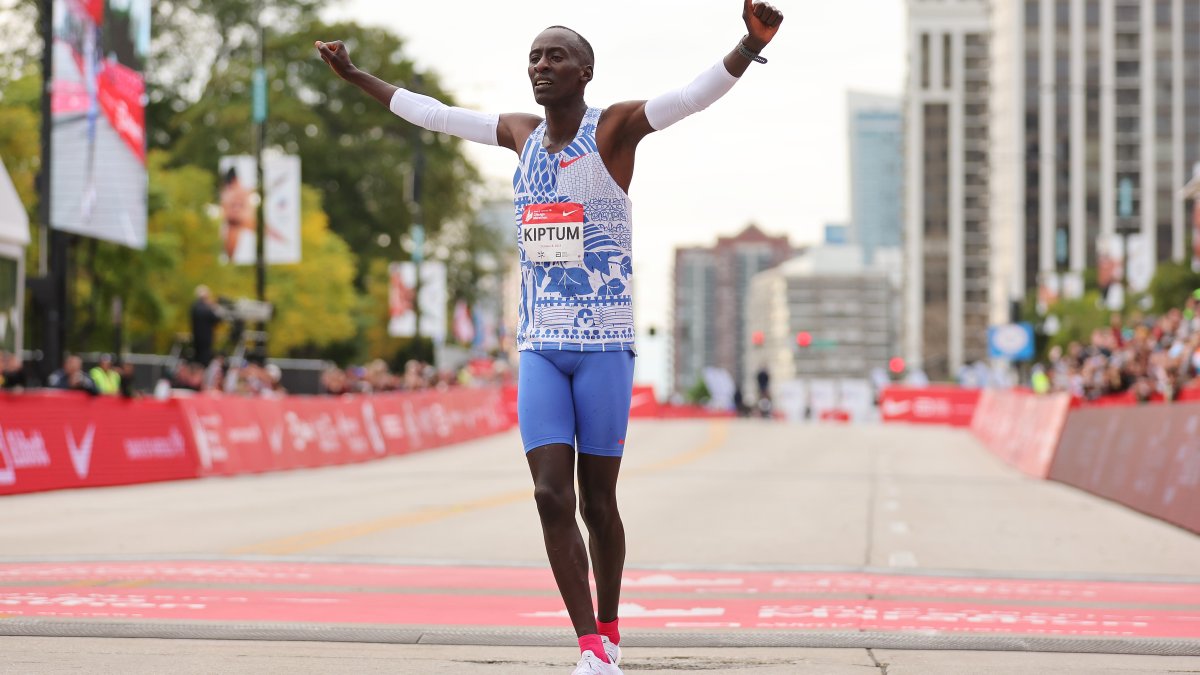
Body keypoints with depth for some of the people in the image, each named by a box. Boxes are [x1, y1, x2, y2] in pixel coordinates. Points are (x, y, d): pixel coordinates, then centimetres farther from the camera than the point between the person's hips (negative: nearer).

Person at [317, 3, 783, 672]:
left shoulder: (614, 128, -4)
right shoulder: (521, 133, 11)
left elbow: (695, 94, -20)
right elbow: (432, 113, 24)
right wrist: (356, 75, 30)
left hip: (604, 345, -4)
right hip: (540, 346, 4)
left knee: (598, 502, 3)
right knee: (552, 496, -8)